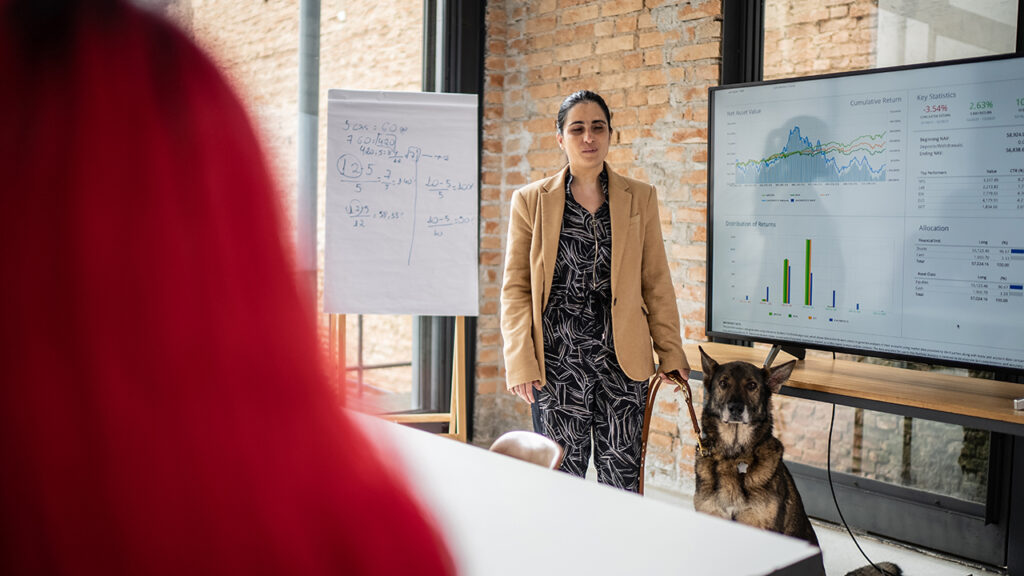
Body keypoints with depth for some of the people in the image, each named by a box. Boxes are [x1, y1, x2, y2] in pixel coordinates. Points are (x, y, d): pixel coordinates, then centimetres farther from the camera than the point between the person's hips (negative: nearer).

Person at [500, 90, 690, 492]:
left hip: (622, 358, 1)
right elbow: (515, 288, 4)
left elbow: (657, 284, 10)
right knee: (561, 478, 5)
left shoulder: (640, 198, 9)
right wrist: (520, 362, -4)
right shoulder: (531, 201, 5)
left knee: (623, 480, 3)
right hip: (556, 361, -1)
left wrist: (671, 353, 5)